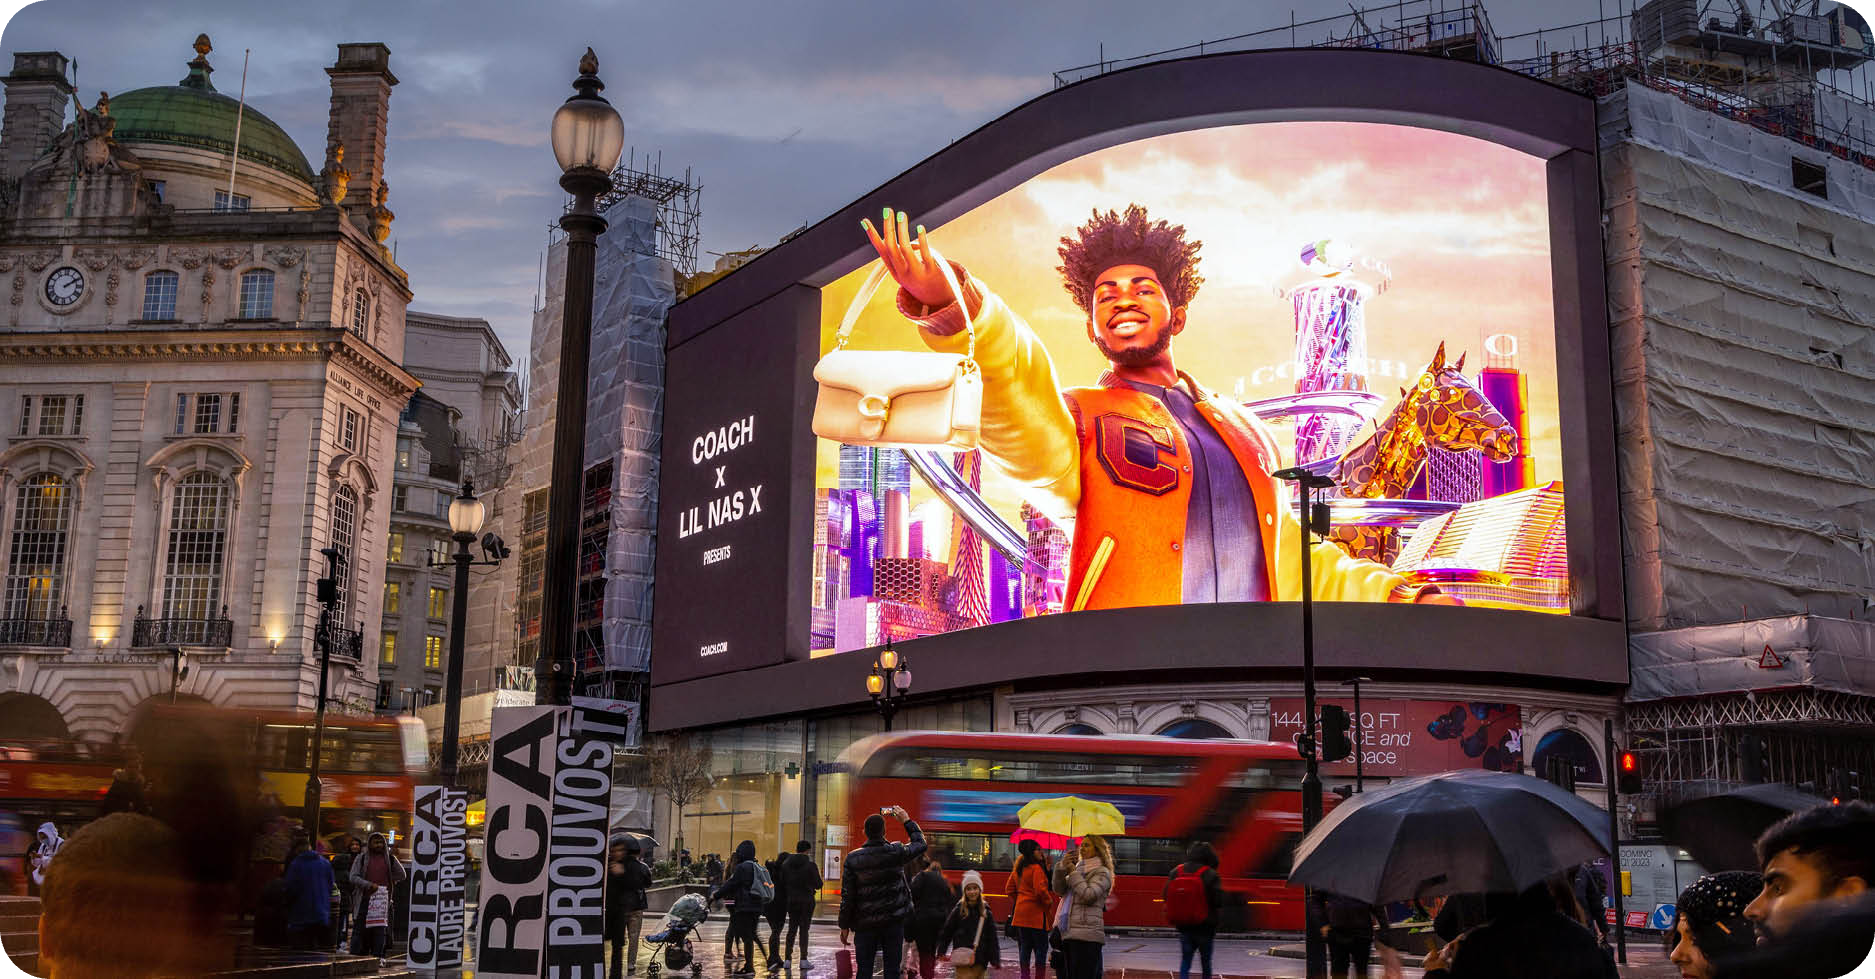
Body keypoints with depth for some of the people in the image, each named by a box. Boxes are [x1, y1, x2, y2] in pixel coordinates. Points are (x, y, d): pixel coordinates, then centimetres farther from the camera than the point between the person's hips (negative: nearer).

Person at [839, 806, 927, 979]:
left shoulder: (853, 859, -7)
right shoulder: (896, 852, -8)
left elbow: (847, 897, -5)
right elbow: (920, 844, 13)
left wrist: (844, 926, 3)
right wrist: (907, 821, 19)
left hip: (865, 924, 0)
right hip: (894, 921, 0)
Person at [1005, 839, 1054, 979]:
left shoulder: (1017, 869, 10)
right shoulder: (1036, 868, -15)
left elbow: (1009, 889, 15)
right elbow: (1040, 890, -22)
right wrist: (1048, 901, -6)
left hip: (1021, 913, 7)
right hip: (1036, 914, -7)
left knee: (1024, 947, 11)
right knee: (1041, 947, 0)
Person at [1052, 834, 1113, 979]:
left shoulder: (1102, 872, 1)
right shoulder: (1079, 870, 23)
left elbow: (1089, 896, -13)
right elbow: (1059, 890, 11)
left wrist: (1073, 872, -6)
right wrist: (1062, 867, -5)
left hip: (1087, 935, -8)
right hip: (1068, 934, 8)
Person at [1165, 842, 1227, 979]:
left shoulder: (1175, 872, -2)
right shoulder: (1210, 875, -15)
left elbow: (1165, 896, 1)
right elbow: (1219, 901, -17)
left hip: (1183, 925, 3)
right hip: (1205, 926, -3)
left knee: (1185, 960, 9)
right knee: (1205, 961, 14)